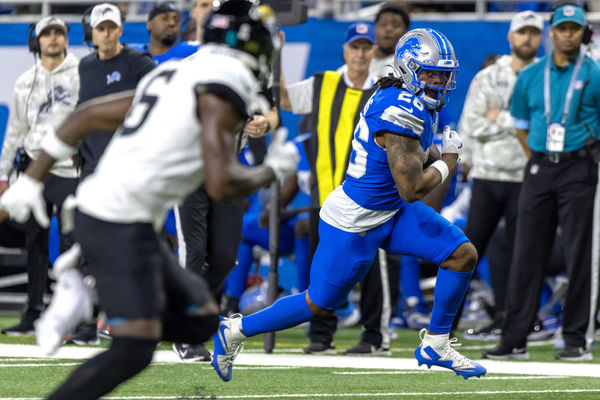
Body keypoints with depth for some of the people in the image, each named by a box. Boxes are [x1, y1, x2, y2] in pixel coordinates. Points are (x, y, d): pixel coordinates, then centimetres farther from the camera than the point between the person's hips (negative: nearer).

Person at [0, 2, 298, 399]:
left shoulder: (174, 75, 17)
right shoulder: (225, 86, -10)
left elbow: (87, 115, 19)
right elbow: (222, 184, -17)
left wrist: (32, 179, 21)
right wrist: (274, 169, 2)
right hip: (122, 225, -9)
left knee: (200, 319, 11)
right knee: (133, 350, -14)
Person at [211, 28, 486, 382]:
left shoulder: (408, 101, 2)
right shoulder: (402, 114, -29)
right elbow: (412, 190, -28)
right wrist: (448, 161, -12)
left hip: (390, 212, 9)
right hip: (354, 225, -9)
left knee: (464, 255, 1)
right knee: (319, 305, 4)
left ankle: (436, 344, 13)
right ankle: (236, 330, 23)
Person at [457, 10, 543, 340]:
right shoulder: (487, 78, 9)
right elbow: (470, 127, 0)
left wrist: (500, 118, -8)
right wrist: (517, 122, -8)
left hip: (525, 178, -1)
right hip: (487, 176, 1)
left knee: (517, 253, 3)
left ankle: (505, 318, 10)